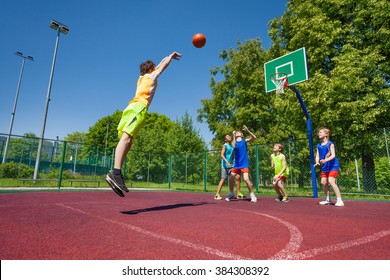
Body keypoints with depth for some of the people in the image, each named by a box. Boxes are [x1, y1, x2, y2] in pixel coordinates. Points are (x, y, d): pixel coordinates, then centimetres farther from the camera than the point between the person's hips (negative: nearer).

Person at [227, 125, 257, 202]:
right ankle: (231, 193, 27)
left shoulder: (245, 141, 3)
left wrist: (247, 130, -26)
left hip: (244, 164, -4)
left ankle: (252, 195, 0)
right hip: (236, 164, 4)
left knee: (246, 179, -18)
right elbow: (234, 146, -16)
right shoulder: (235, 142, 9)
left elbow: (254, 138, -15)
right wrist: (233, 136, -17)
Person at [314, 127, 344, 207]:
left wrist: (326, 160, -33)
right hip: (325, 167, 7)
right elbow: (317, 155, 6)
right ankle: (328, 199, 22)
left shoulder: (330, 144, -10)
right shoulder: (319, 145, 9)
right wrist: (317, 162, -13)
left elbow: (333, 155, -18)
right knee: (323, 182, 6)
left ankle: (339, 200, -11)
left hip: (333, 166, -7)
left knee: (331, 181, -20)